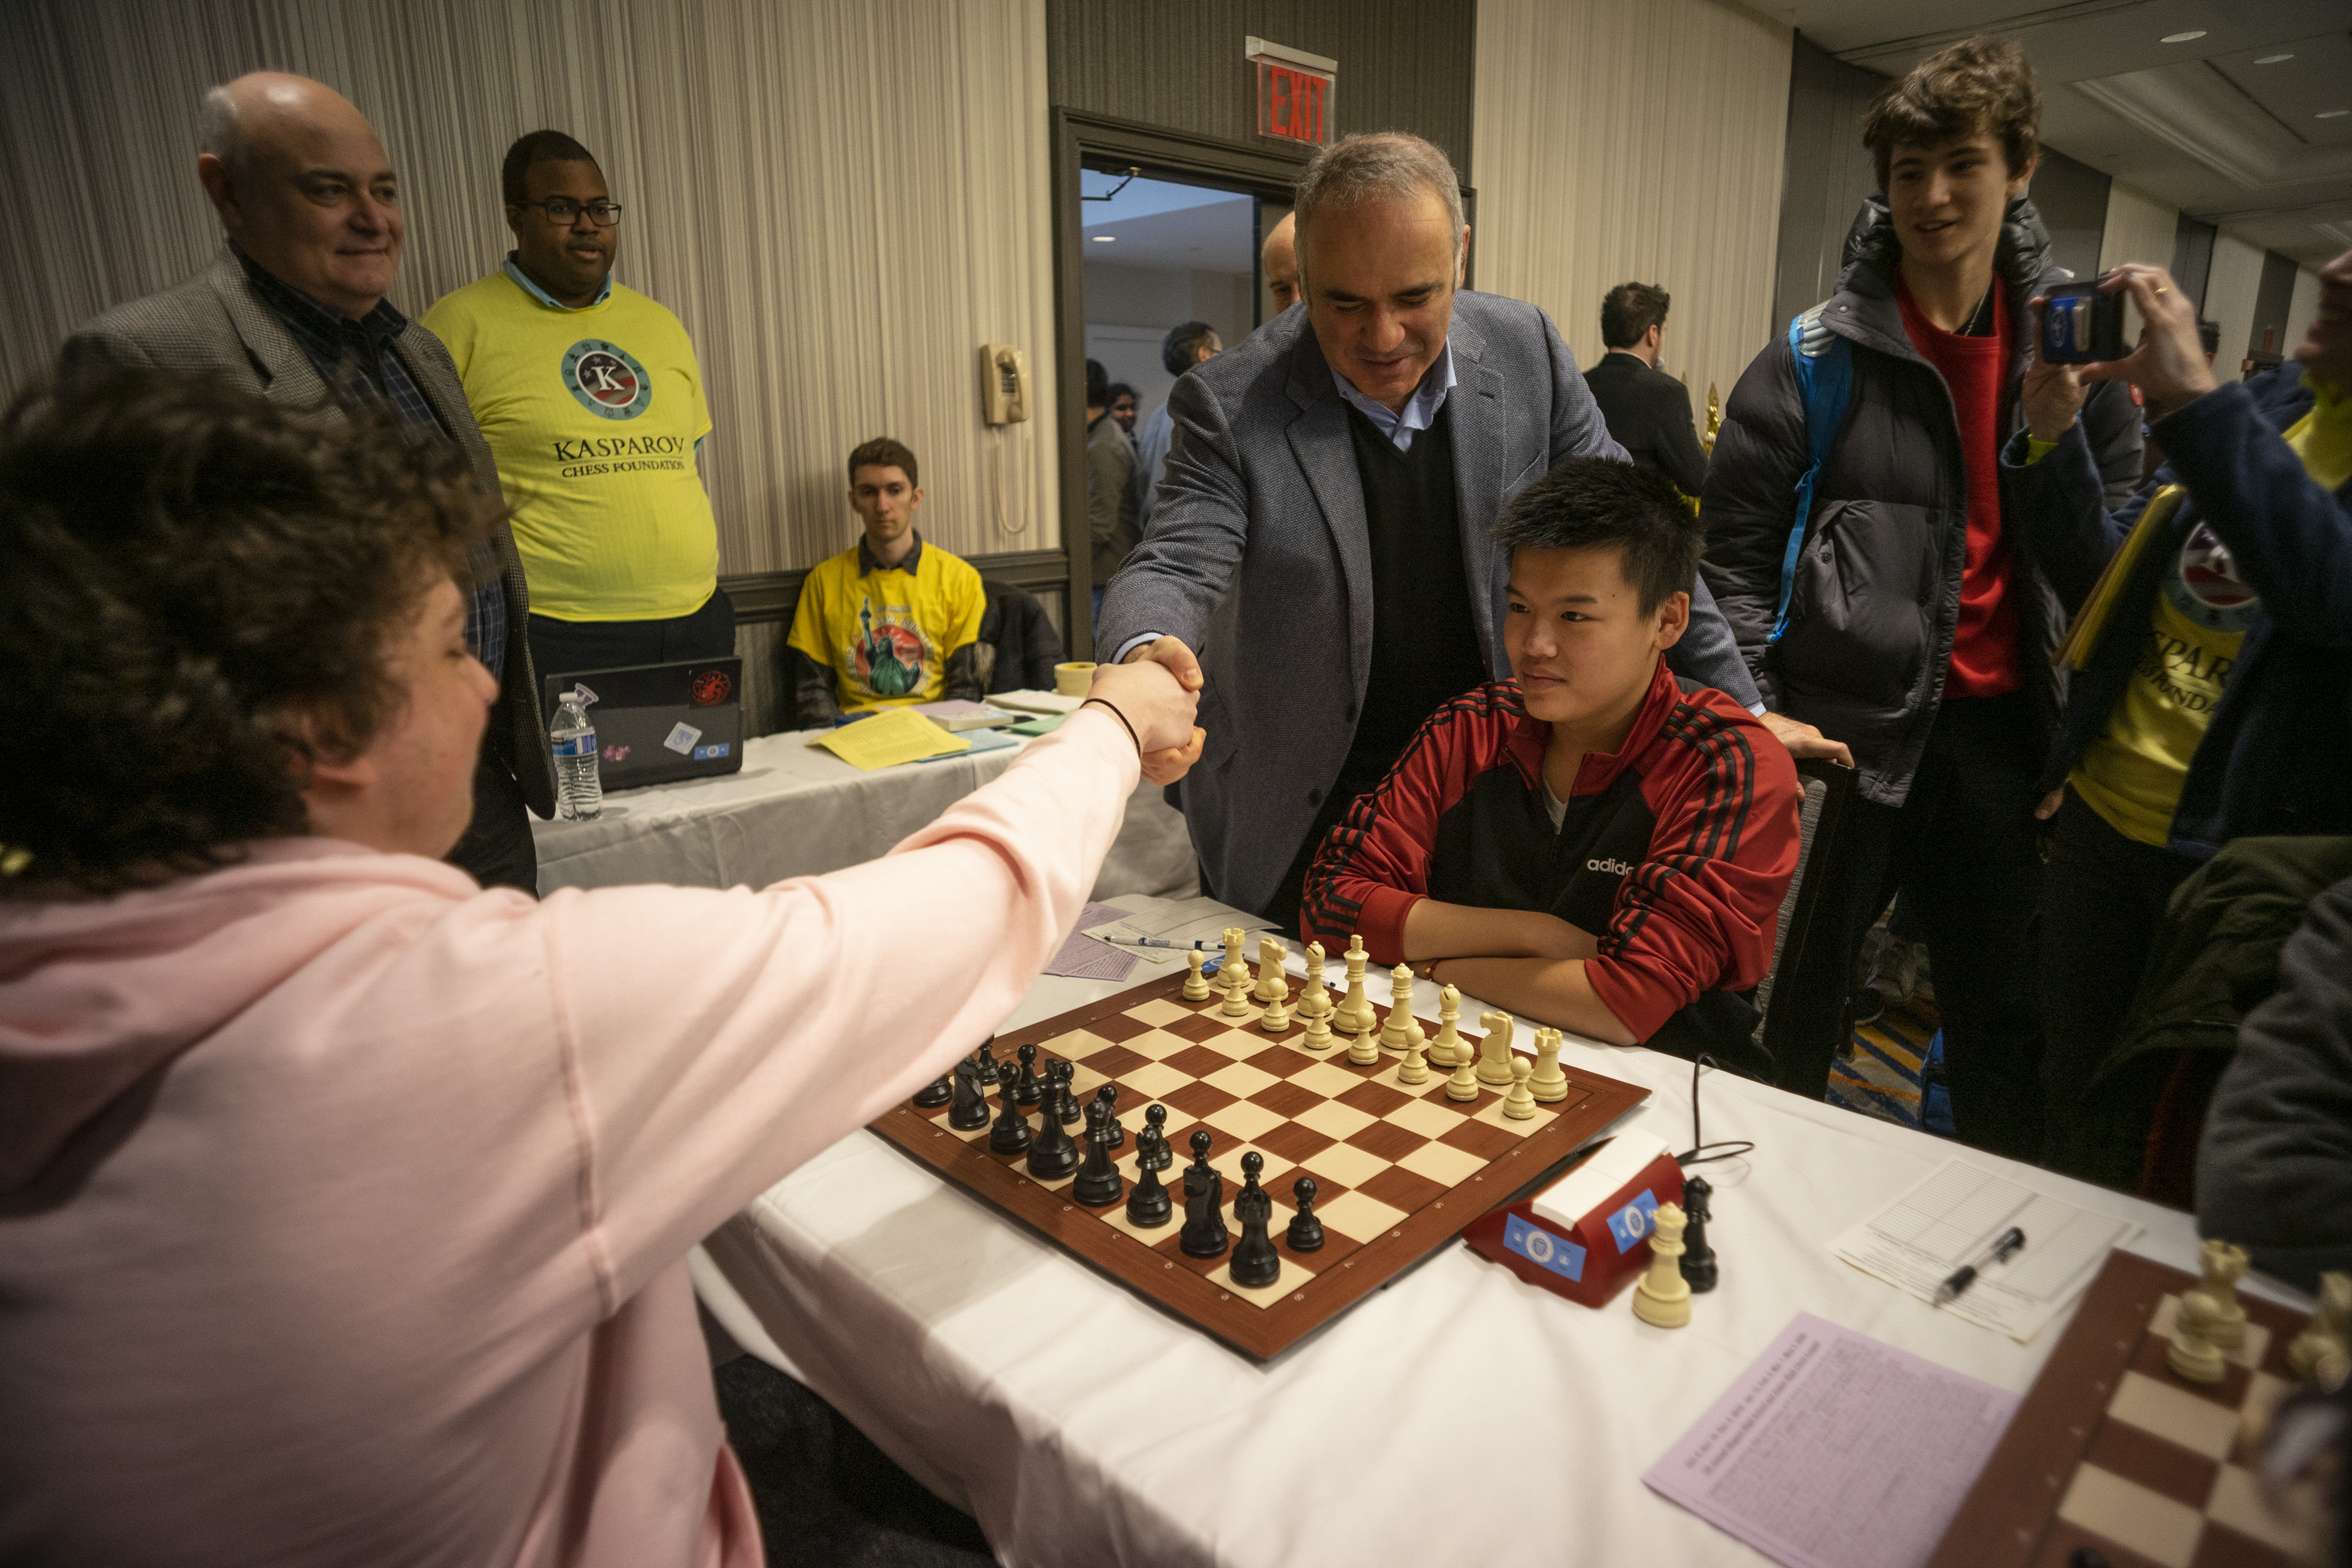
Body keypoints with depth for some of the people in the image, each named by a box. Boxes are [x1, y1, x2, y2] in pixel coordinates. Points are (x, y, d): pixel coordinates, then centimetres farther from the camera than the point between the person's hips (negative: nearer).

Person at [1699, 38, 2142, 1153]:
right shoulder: (1813, 360, -4)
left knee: (2003, 1019, 16)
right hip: (1847, 729, -4)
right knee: (1796, 1010, 9)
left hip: (1998, 729, 4)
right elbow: (1735, 561, -7)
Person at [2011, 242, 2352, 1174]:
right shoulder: (2273, 402, 7)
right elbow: (2119, 566, 14)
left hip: (2244, 852, -5)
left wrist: (2192, 399, -32)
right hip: (2101, 812, 6)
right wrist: (2053, 439, -2)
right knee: (2072, 1089, 20)